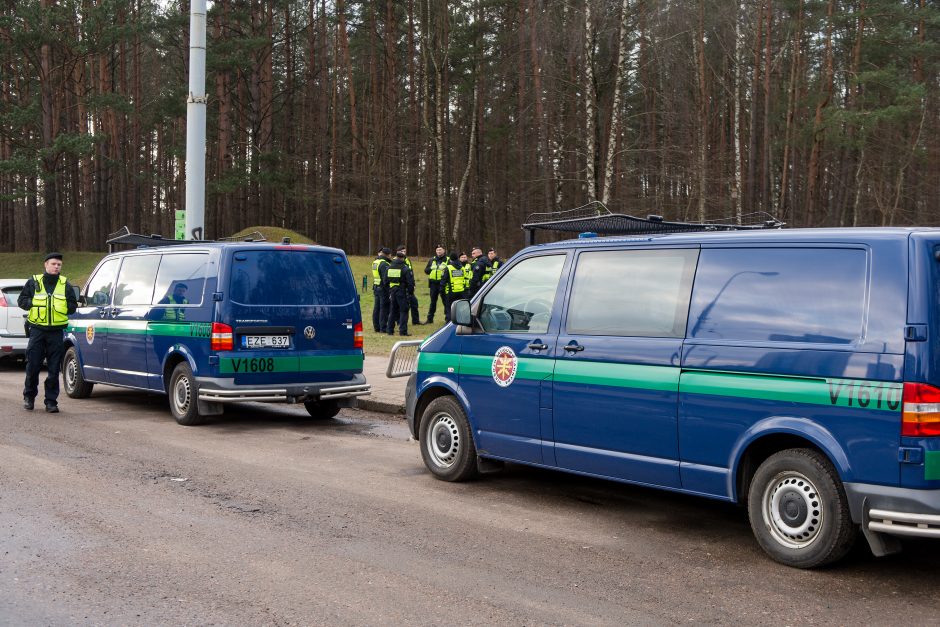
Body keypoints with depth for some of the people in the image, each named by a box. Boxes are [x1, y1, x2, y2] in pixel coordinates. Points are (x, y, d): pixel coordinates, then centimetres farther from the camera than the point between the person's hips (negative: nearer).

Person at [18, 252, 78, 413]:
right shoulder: (34, 282, 7)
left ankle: (51, 401, 7)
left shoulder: (66, 285, 9)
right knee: (32, 366, 1)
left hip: (56, 332, 1)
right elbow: (21, 301, 10)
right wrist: (35, 304, -5)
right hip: (37, 331, 0)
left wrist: (61, 306, -6)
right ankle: (29, 396, 20)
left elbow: (72, 306, 11)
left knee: (54, 369, 1)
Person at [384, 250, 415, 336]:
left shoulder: (389, 267, 6)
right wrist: (411, 292, -1)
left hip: (392, 292, 5)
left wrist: (389, 291, 20)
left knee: (393, 311, 15)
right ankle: (403, 331, -4)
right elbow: (410, 282, -13)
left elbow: (385, 281, 12)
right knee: (403, 311, 0)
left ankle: (390, 330, 17)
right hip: (402, 292, -5)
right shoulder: (405, 268, -12)